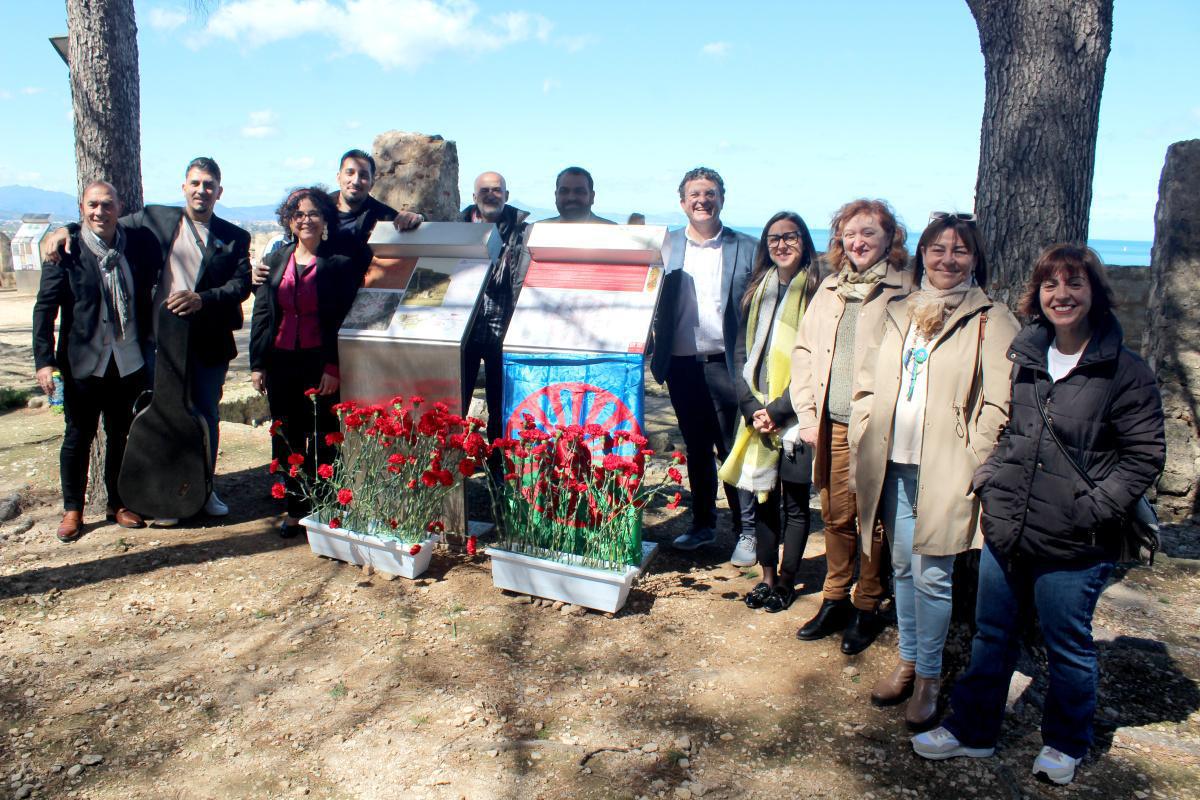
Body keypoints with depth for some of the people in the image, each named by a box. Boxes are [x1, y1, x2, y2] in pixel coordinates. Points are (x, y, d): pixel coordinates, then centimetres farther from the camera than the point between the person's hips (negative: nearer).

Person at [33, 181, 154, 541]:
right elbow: (45, 308, -6)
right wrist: (44, 360, -12)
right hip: (83, 361, -3)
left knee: (121, 435, 13)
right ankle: (72, 509, 22)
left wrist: (147, 348, 6)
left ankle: (118, 503, 27)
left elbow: (146, 300, 11)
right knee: (78, 436, 8)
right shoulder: (66, 252, -6)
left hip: (128, 361, 3)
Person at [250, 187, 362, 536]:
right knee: (286, 438, 11)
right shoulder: (275, 261, 9)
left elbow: (344, 319, -7)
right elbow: (261, 314, 10)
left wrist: (334, 368, -13)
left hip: (320, 364, -4)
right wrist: (257, 363, 4)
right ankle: (294, 509, 22)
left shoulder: (340, 263, -4)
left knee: (321, 440, 1)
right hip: (280, 363, 5)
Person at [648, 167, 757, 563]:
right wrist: (655, 352, -6)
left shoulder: (746, 248, 1)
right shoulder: (666, 247, 7)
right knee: (696, 449, 13)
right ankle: (703, 525, 27)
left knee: (734, 451, 3)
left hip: (725, 364, -2)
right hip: (682, 364, 3)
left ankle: (746, 532, 15)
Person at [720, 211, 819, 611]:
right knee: (763, 496, 10)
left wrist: (776, 409, -14)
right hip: (757, 413, 4)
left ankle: (786, 580, 19)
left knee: (795, 501, 6)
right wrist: (752, 406, -5)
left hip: (795, 415, -4)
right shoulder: (757, 290, 10)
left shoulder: (815, 292, -5)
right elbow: (741, 352, 8)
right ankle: (767, 577, 23)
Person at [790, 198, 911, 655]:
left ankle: (867, 608, 22)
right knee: (836, 515, 12)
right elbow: (803, 350, 13)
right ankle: (835, 600, 27)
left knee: (873, 519, 6)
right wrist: (806, 415, 5)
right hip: (832, 425, 4)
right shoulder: (830, 288, 13)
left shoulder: (905, 291, -3)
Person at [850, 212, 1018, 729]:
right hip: (895, 464, 5)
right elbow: (869, 383, 15)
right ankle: (907, 661, 29)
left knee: (931, 575, -2)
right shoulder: (898, 312, 12)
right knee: (902, 567, 14)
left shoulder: (991, 321, -3)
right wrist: (863, 443, 6)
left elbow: (998, 405, -8)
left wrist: (974, 467, -14)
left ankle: (929, 676, 15)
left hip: (946, 470, -5)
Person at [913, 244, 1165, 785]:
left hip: (1072, 544, -4)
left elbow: (1145, 455, -6)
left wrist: (1093, 507, -14)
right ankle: (972, 730, 33)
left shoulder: (1125, 371, -7)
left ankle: (1064, 745, 35)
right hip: (1005, 528, 5)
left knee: (1068, 648, 13)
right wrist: (989, 474, 6)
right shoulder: (1021, 357, 7)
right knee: (991, 637, 16)